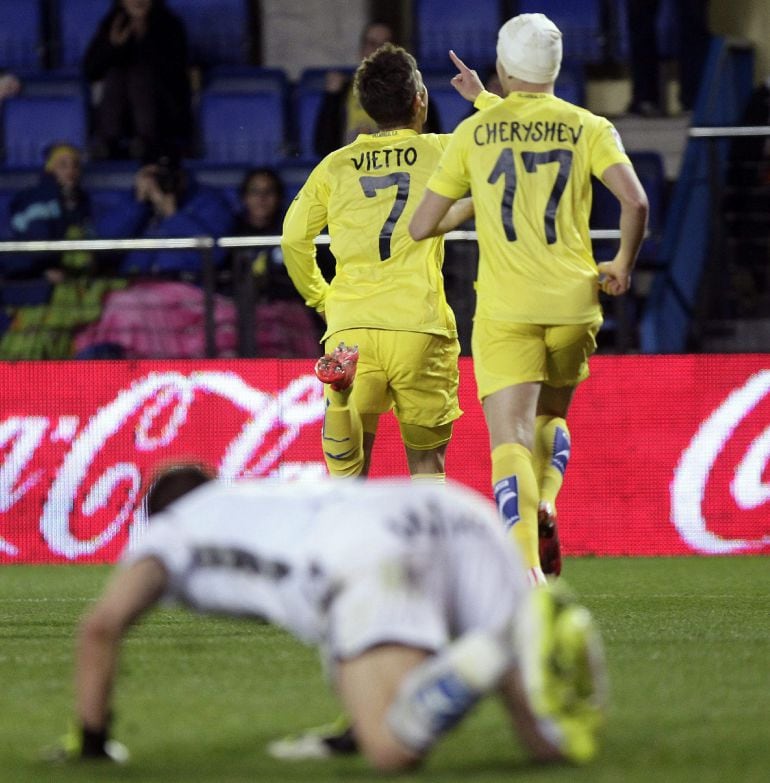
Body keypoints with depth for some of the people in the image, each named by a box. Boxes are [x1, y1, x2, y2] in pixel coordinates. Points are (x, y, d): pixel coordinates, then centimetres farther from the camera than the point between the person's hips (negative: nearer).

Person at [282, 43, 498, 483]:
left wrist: (321, 299, 22)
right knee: (427, 464, 8)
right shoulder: (441, 152, 9)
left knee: (348, 468, 6)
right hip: (419, 328, -1)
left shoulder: (335, 166, 13)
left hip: (350, 327, 1)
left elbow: (294, 239, 9)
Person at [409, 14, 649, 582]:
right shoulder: (588, 128, 3)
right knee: (551, 416, 25)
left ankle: (526, 566, -28)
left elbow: (421, 227, 7)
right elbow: (635, 200, -12)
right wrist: (623, 265, 5)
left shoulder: (474, 133, 5)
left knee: (510, 439, -7)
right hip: (574, 302, 2)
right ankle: (544, 508, -3)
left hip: (505, 307, -2)